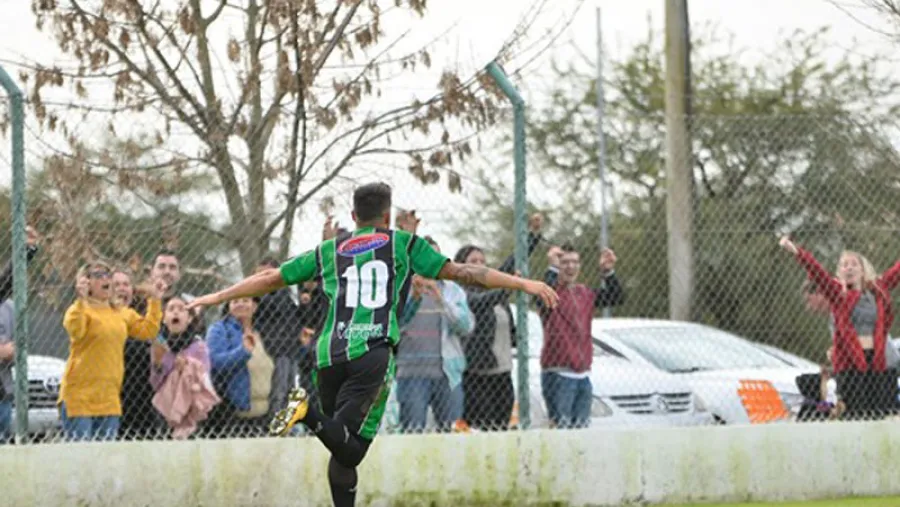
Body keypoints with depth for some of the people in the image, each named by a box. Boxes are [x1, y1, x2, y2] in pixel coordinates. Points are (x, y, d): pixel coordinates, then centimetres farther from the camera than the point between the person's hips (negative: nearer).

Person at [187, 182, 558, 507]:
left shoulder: (328, 252, 20)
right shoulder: (404, 244, 13)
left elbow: (271, 278, 25)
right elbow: (460, 273, 8)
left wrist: (218, 297, 39)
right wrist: (524, 284, 12)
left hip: (329, 355, 4)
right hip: (373, 353, -4)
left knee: (342, 449, 14)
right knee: (348, 452, -13)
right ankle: (310, 415, -40)